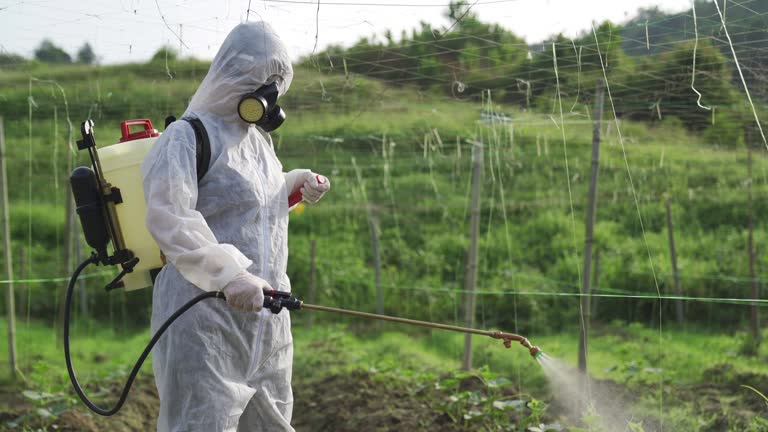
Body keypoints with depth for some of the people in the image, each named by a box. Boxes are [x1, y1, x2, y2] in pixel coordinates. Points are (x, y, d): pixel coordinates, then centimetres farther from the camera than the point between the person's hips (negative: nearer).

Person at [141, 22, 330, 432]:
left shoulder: (259, 138, 17)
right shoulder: (188, 136, -11)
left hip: (266, 318, 9)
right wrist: (228, 274, -38)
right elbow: (168, 217, -26)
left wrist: (297, 183, 16)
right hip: (206, 322, -9)